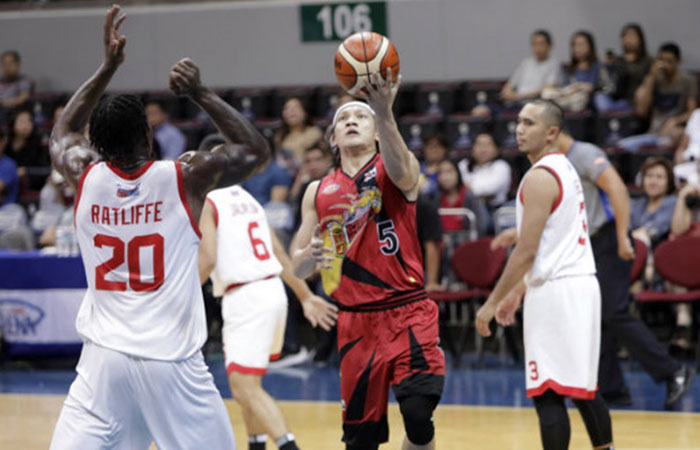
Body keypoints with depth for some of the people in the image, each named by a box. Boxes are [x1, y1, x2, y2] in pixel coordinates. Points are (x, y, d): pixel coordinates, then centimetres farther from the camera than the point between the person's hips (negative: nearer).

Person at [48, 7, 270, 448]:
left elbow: (62, 133, 25)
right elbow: (256, 149, 9)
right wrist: (201, 93, 5)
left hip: (104, 358, 2)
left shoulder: (86, 177, 1)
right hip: (172, 362, -2)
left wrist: (107, 69, 22)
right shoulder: (185, 177, -7)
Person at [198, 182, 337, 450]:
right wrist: (306, 296, 21)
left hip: (245, 298, -9)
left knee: (244, 388, -12)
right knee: (249, 382, 22)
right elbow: (279, 252, 19)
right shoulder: (244, 198, 19)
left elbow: (208, 258, -17)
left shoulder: (207, 204, -4)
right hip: (273, 290, 9)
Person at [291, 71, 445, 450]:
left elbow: (399, 170, -25)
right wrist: (311, 256, -13)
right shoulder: (318, 192, 12)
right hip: (355, 322, 3)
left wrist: (385, 113, -43)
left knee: (418, 416, -18)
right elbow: (297, 267, 12)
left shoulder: (395, 170, 2)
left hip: (406, 312, -3)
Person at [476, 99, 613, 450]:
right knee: (581, 388, 18)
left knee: (547, 394, -8)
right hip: (581, 282, 10)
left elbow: (527, 251, -18)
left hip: (556, 291, -10)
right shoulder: (564, 169, 17)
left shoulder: (539, 177, -13)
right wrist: (515, 294, 27)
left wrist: (492, 302, -12)